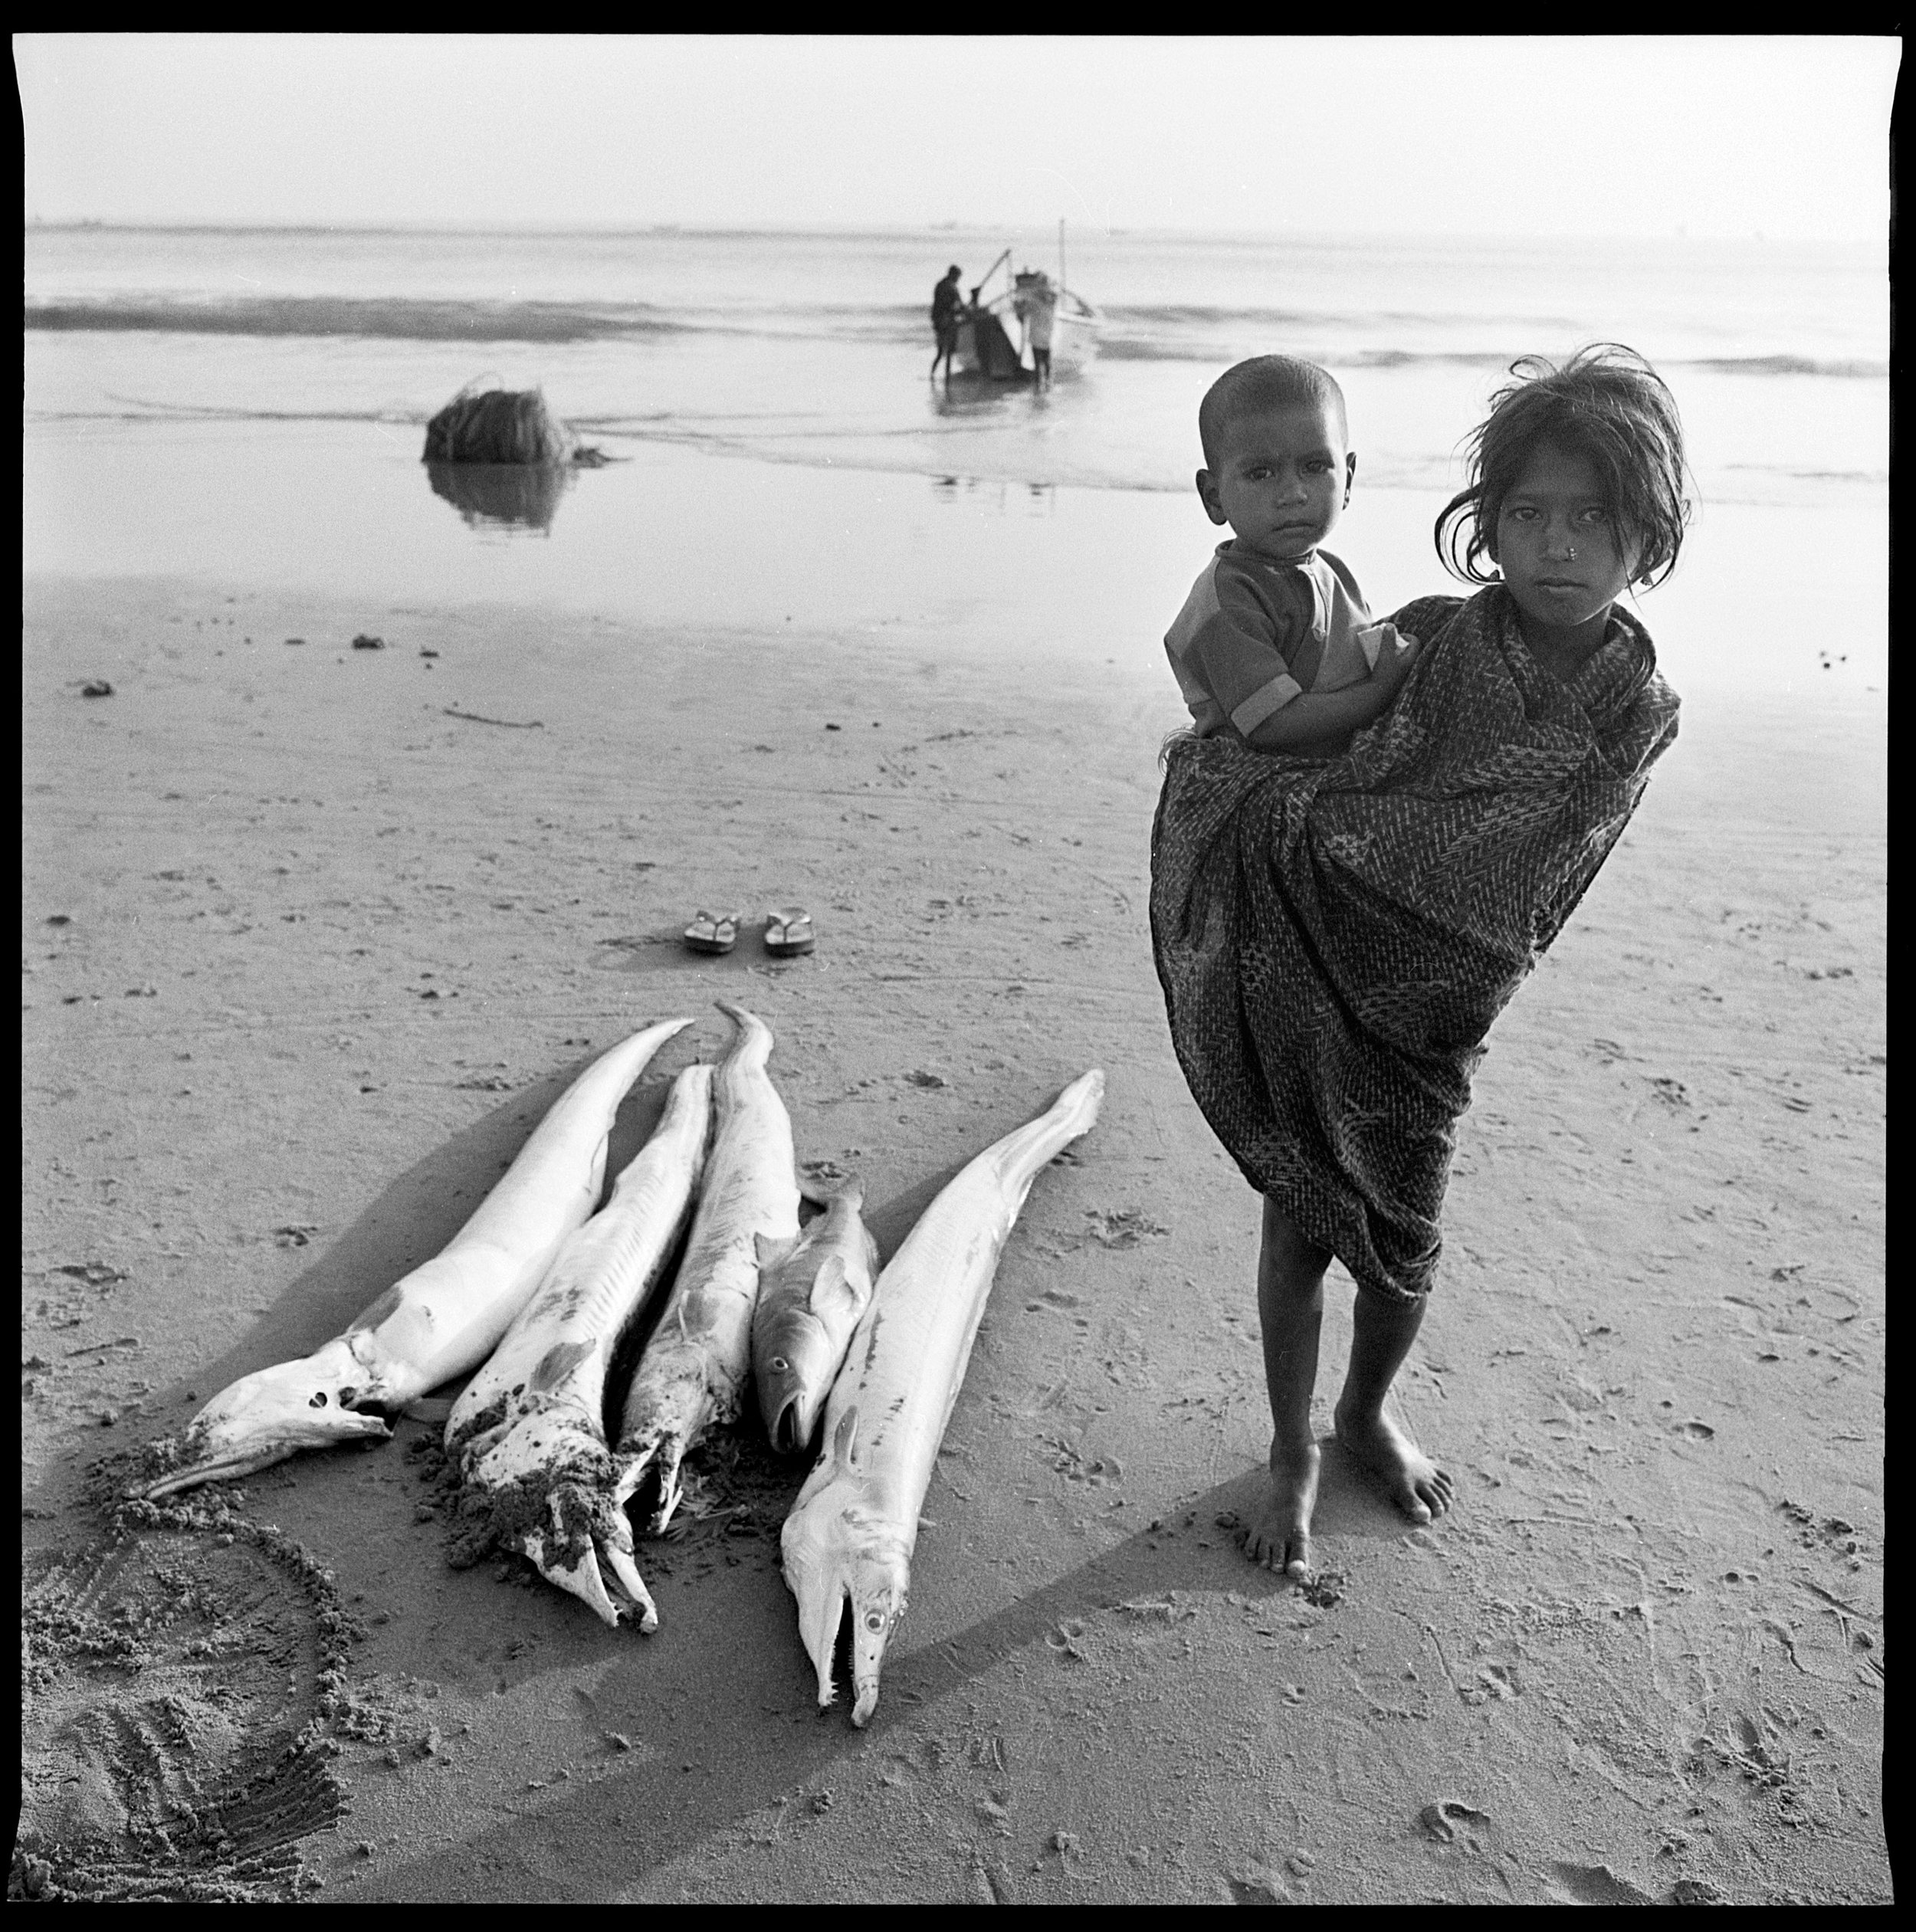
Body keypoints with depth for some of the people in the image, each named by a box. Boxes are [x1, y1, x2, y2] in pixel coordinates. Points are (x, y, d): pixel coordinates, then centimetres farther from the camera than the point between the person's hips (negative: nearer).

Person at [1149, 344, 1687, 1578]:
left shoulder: (1642, 713, -11)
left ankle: (1368, 1414, 46)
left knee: (1405, 1243, 15)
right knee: (1303, 1222, 10)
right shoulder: (1428, 640, -13)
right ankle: (1293, 1457, 31)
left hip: (1428, 1013, 2)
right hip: (1304, 979, -1)